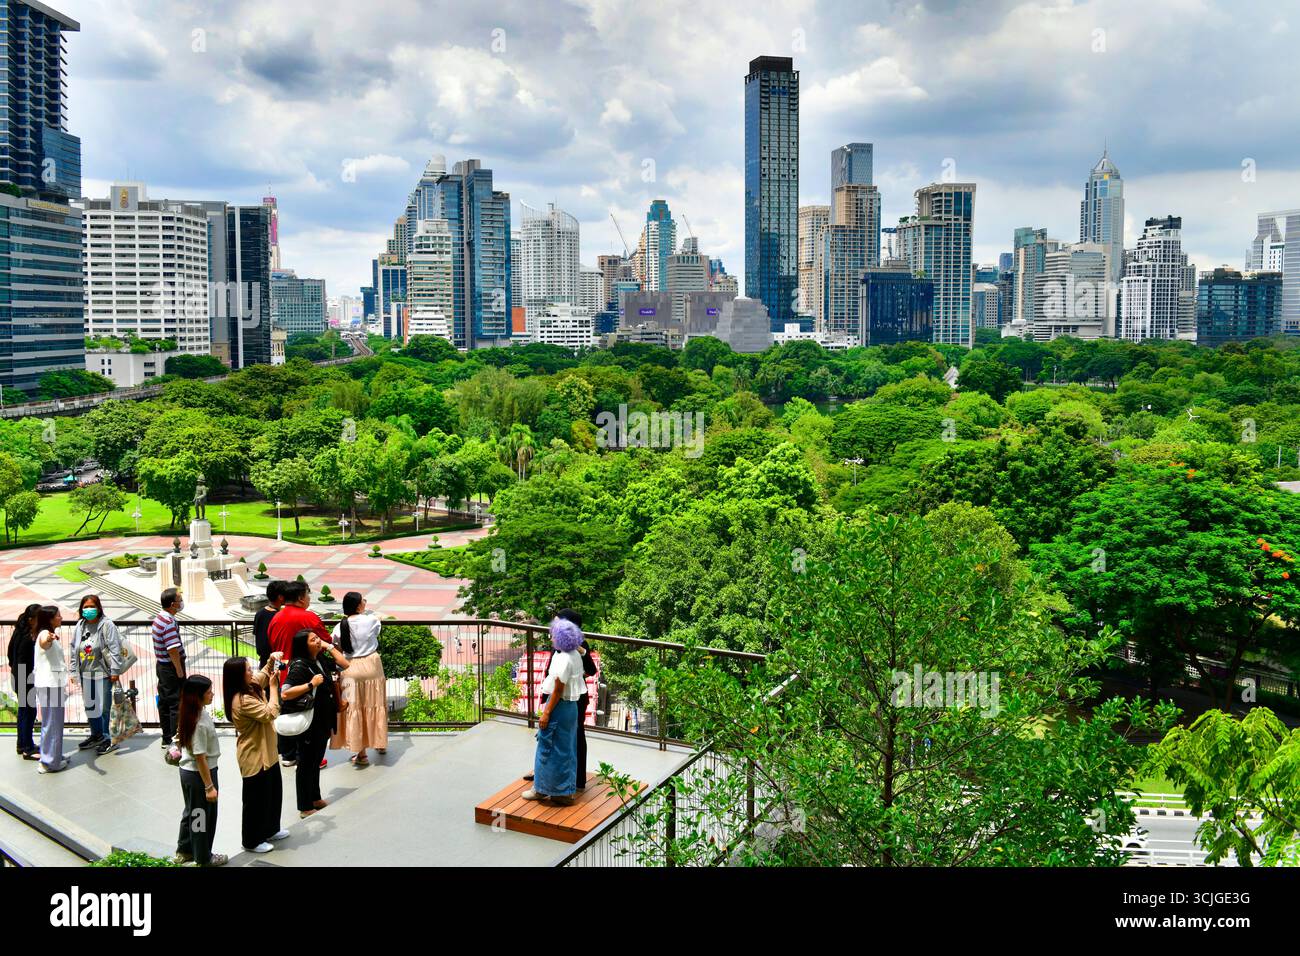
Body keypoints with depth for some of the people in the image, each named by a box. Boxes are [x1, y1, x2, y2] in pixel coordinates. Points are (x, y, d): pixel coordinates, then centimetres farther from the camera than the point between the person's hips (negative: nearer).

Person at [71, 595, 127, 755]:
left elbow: (115, 649, -11)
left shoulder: (107, 625, -8)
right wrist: (75, 671, 14)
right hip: (85, 674, 6)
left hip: (103, 673, -6)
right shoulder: (80, 626, 10)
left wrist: (115, 671, -13)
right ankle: (96, 735, 29)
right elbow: (75, 649, 17)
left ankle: (107, 739, 4)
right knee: (89, 706, 14)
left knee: (104, 707, -4)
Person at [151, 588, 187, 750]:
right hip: (171, 667, -10)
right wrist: (180, 672, -18)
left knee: (164, 703, 15)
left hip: (161, 665, 10)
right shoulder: (169, 622, -23)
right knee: (176, 704, -2)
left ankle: (167, 739, 25)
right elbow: (173, 650, -26)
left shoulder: (158, 618, 9)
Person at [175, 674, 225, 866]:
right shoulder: (200, 722, -29)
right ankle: (204, 858, 26)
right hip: (200, 773, -9)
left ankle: (184, 851, 40)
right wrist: (209, 786, -19)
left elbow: (180, 738, 14)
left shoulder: (188, 714, -2)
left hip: (187, 770, 9)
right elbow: (200, 757, -25)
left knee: (192, 811, 25)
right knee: (203, 815, 10)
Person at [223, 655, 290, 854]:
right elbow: (270, 713, -29)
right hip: (254, 757, -10)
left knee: (273, 792, 23)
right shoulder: (242, 700, -29)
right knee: (256, 798, 6)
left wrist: (271, 661, 3)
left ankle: (271, 829, 41)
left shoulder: (251, 688, 0)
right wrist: (273, 687, -23)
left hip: (266, 752, 10)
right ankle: (252, 841, 21)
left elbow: (263, 676, 22)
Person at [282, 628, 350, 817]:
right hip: (308, 723, -8)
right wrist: (311, 684, -28)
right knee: (306, 763, 6)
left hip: (323, 721, 8)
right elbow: (284, 694, -27)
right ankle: (305, 807, 18)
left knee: (316, 761, 22)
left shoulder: (321, 660, 2)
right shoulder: (299, 666, -21)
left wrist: (329, 647, 2)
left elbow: (345, 665, 9)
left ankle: (315, 798, 38)